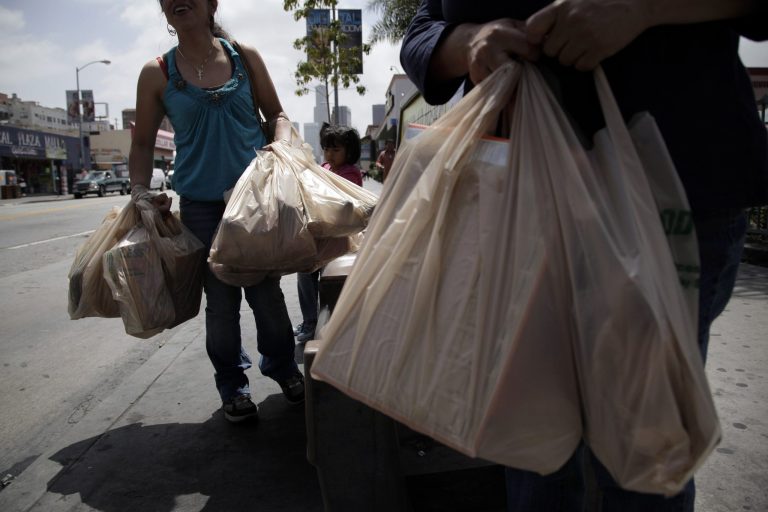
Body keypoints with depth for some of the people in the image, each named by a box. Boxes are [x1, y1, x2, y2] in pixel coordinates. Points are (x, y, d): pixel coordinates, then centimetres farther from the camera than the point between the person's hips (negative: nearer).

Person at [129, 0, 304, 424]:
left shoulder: (245, 58, 3)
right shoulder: (157, 74, 2)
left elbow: (276, 114, 10)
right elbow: (143, 143, 8)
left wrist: (282, 147, -10)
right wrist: (140, 189, -7)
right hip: (201, 207, 0)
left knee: (266, 292, 6)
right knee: (221, 300, 6)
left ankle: (281, 365, 31)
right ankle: (232, 384, 26)